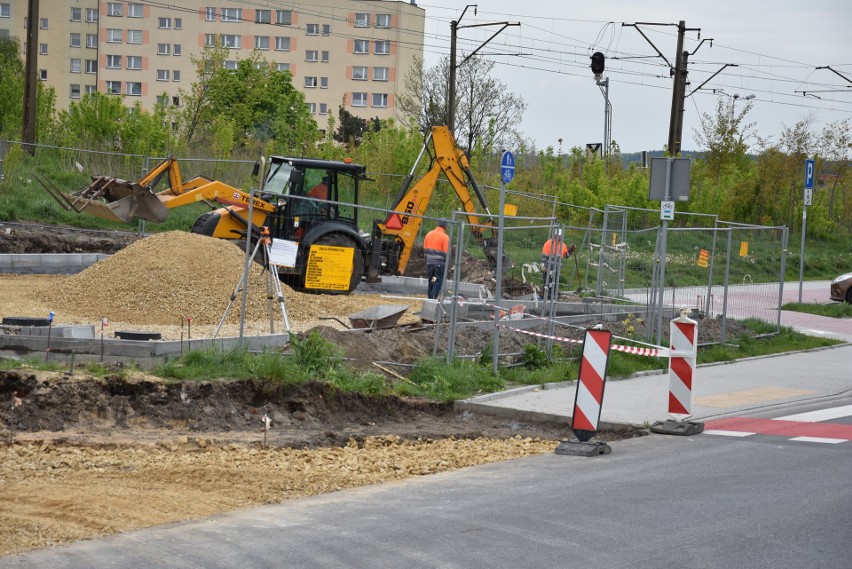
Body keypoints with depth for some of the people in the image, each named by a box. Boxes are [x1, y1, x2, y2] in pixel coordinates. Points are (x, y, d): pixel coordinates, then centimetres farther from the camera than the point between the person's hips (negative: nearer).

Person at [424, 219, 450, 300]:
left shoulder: (429, 234, 5)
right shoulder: (445, 237, -11)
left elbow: (425, 249, 9)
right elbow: (446, 252, -13)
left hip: (429, 262, 5)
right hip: (440, 263, -5)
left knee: (430, 282, 15)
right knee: (438, 283, -1)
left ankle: (430, 298, 19)